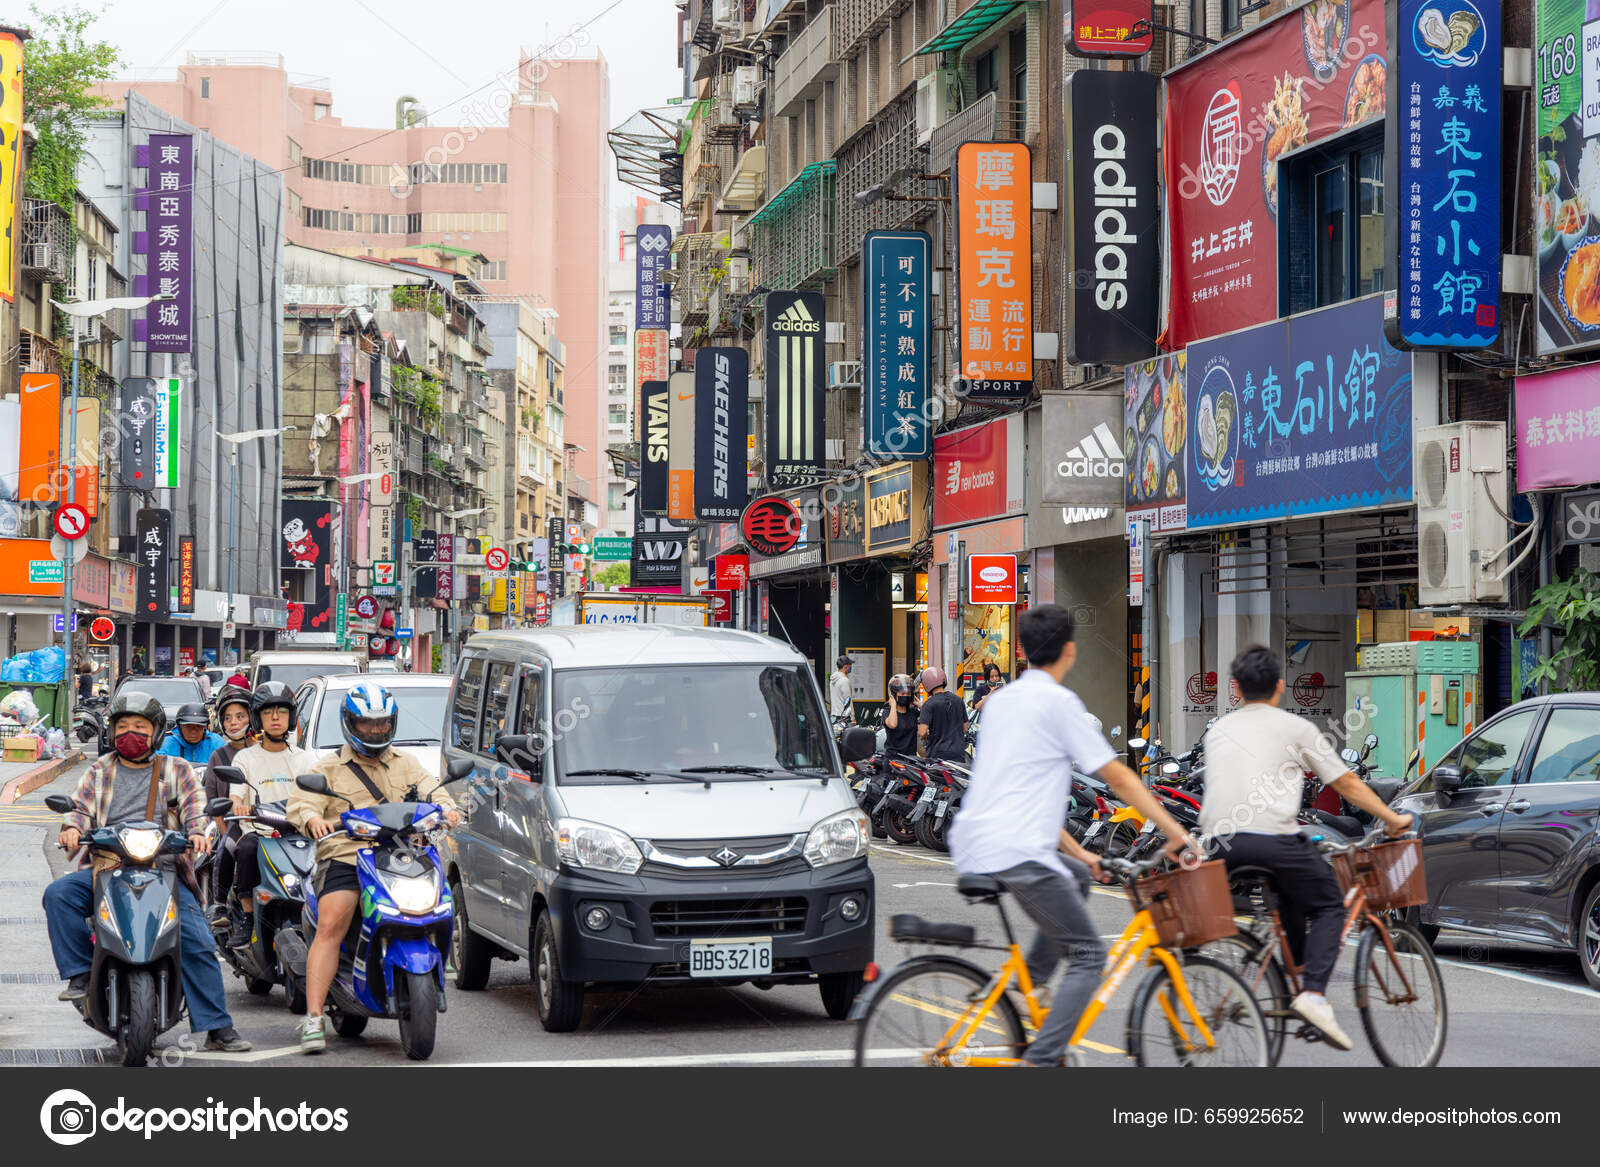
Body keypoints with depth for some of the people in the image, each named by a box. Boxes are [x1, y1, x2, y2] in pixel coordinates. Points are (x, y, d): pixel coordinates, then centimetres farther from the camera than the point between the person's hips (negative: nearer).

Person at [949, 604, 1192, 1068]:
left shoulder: (1001, 700, 20)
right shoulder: (1059, 702, -5)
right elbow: (1118, 777, -3)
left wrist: (1076, 853, 29)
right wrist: (1175, 831, 6)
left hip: (970, 849, 9)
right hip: (1016, 853, -8)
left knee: (1077, 876, 31)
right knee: (1088, 955, -1)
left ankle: (1027, 983, 19)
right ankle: (1038, 1062, -13)